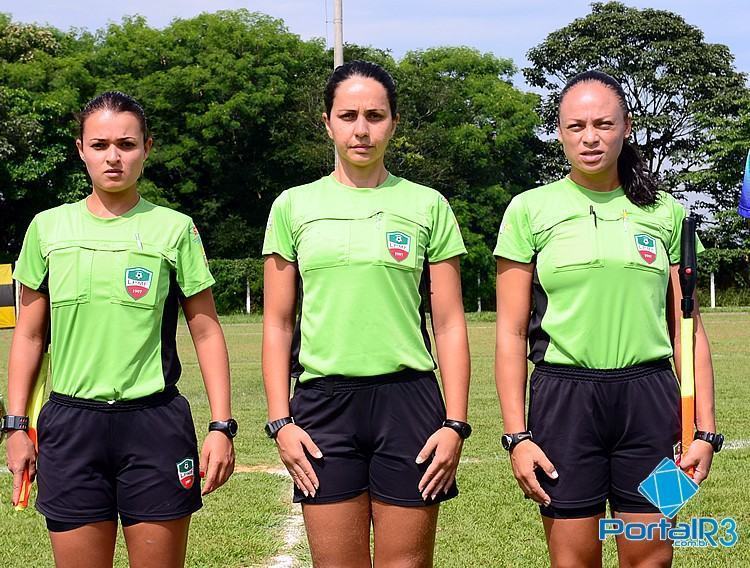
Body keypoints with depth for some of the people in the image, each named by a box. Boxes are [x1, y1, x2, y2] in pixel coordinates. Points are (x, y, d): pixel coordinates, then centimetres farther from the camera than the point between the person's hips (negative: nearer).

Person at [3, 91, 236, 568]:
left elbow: (207, 332, 3)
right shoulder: (48, 227, 7)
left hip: (155, 423, -1)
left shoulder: (175, 228, 2)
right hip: (70, 424, 2)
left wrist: (222, 426, -4)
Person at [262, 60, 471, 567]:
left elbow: (450, 324, 5)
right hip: (323, 400, 1)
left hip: (407, 397, 0)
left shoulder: (428, 206, 6)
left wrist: (455, 423, -3)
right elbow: (277, 324, 9)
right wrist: (279, 421, 0)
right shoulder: (293, 206, 8)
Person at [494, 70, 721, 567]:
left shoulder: (664, 211, 8)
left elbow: (687, 331, 9)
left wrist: (705, 429, 2)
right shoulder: (531, 210, 3)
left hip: (648, 398, 1)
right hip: (563, 396, -1)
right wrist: (516, 435, -4)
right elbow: (511, 334, 2)